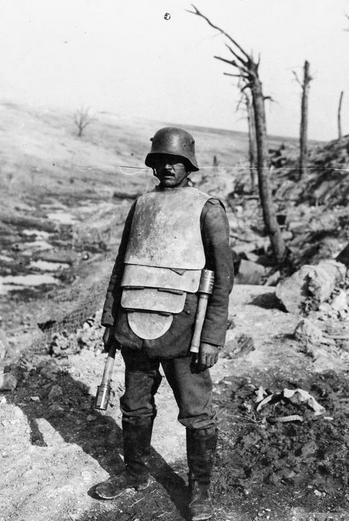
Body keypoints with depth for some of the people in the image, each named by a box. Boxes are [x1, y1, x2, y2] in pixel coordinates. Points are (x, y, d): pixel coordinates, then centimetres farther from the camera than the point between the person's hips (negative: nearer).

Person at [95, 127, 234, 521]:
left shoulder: (207, 208, -2)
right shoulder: (141, 205, 13)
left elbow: (223, 276, -6)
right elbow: (121, 266, 17)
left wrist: (212, 338, -11)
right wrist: (110, 320, 12)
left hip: (180, 326, -4)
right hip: (135, 325, 5)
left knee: (197, 415, 4)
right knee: (135, 407, 16)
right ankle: (134, 473, 36)